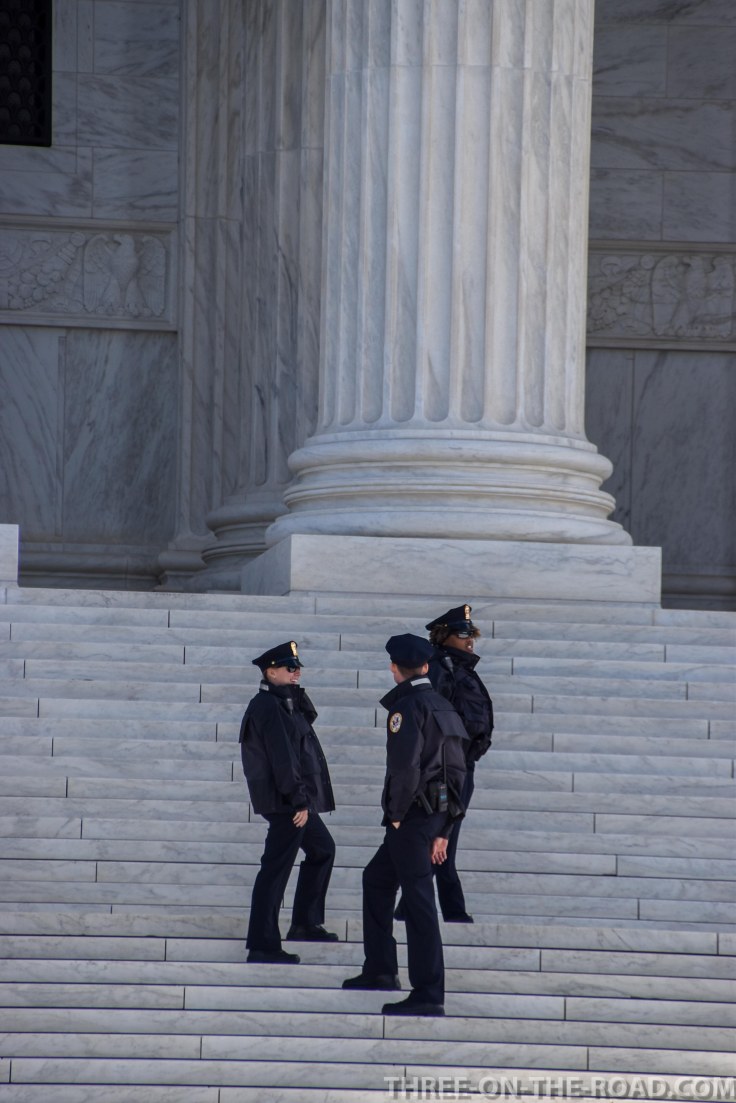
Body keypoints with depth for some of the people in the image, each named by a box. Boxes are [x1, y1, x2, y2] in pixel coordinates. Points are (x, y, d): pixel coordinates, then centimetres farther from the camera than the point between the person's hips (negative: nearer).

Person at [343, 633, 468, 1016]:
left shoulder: (407, 705, -12)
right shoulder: (443, 708, 15)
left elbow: (405, 765, -22)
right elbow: (457, 770, 17)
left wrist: (397, 813, -10)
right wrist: (443, 830, 19)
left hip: (411, 815, -9)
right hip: (438, 815, 9)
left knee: (418, 900, -8)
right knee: (376, 879, 24)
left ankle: (428, 995, -9)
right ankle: (379, 970, 28)